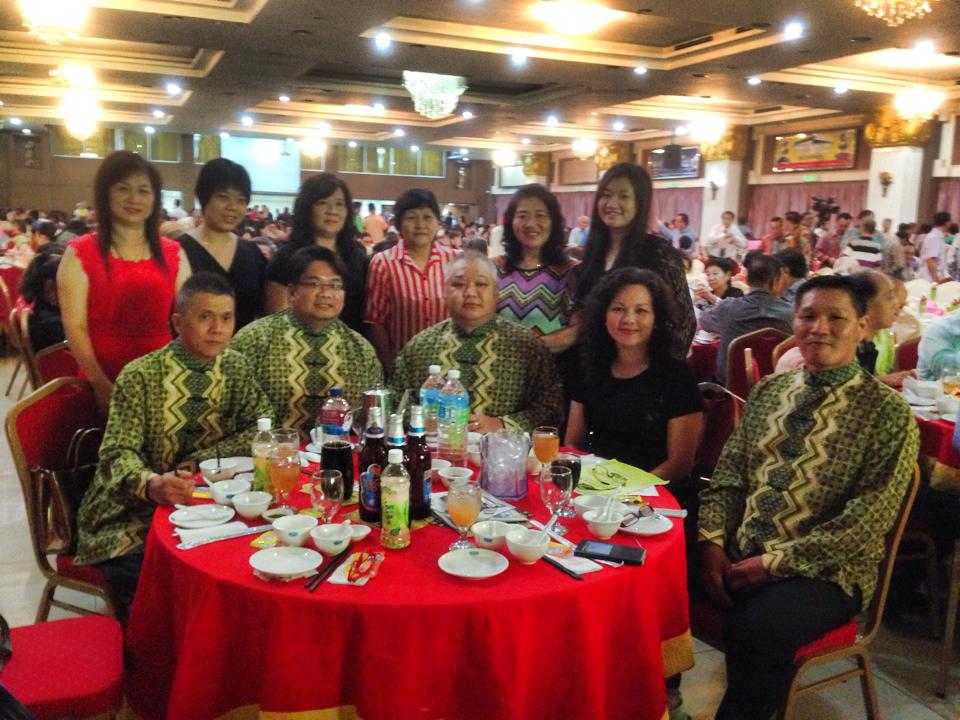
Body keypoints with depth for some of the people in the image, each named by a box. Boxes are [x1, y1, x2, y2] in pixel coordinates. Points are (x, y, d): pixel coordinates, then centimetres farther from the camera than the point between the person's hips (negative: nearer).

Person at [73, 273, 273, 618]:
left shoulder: (235, 367, 3)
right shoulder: (140, 375, -10)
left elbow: (265, 430, -4)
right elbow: (118, 453, -16)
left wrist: (197, 461, -15)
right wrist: (152, 484, -38)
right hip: (132, 512, -3)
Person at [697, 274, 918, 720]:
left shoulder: (888, 413, -4)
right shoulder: (768, 390, 11)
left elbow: (868, 521, -11)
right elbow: (729, 475, 9)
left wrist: (776, 561, -16)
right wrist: (712, 540, -7)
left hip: (822, 571, -4)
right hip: (736, 556, 5)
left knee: (757, 629, -34)